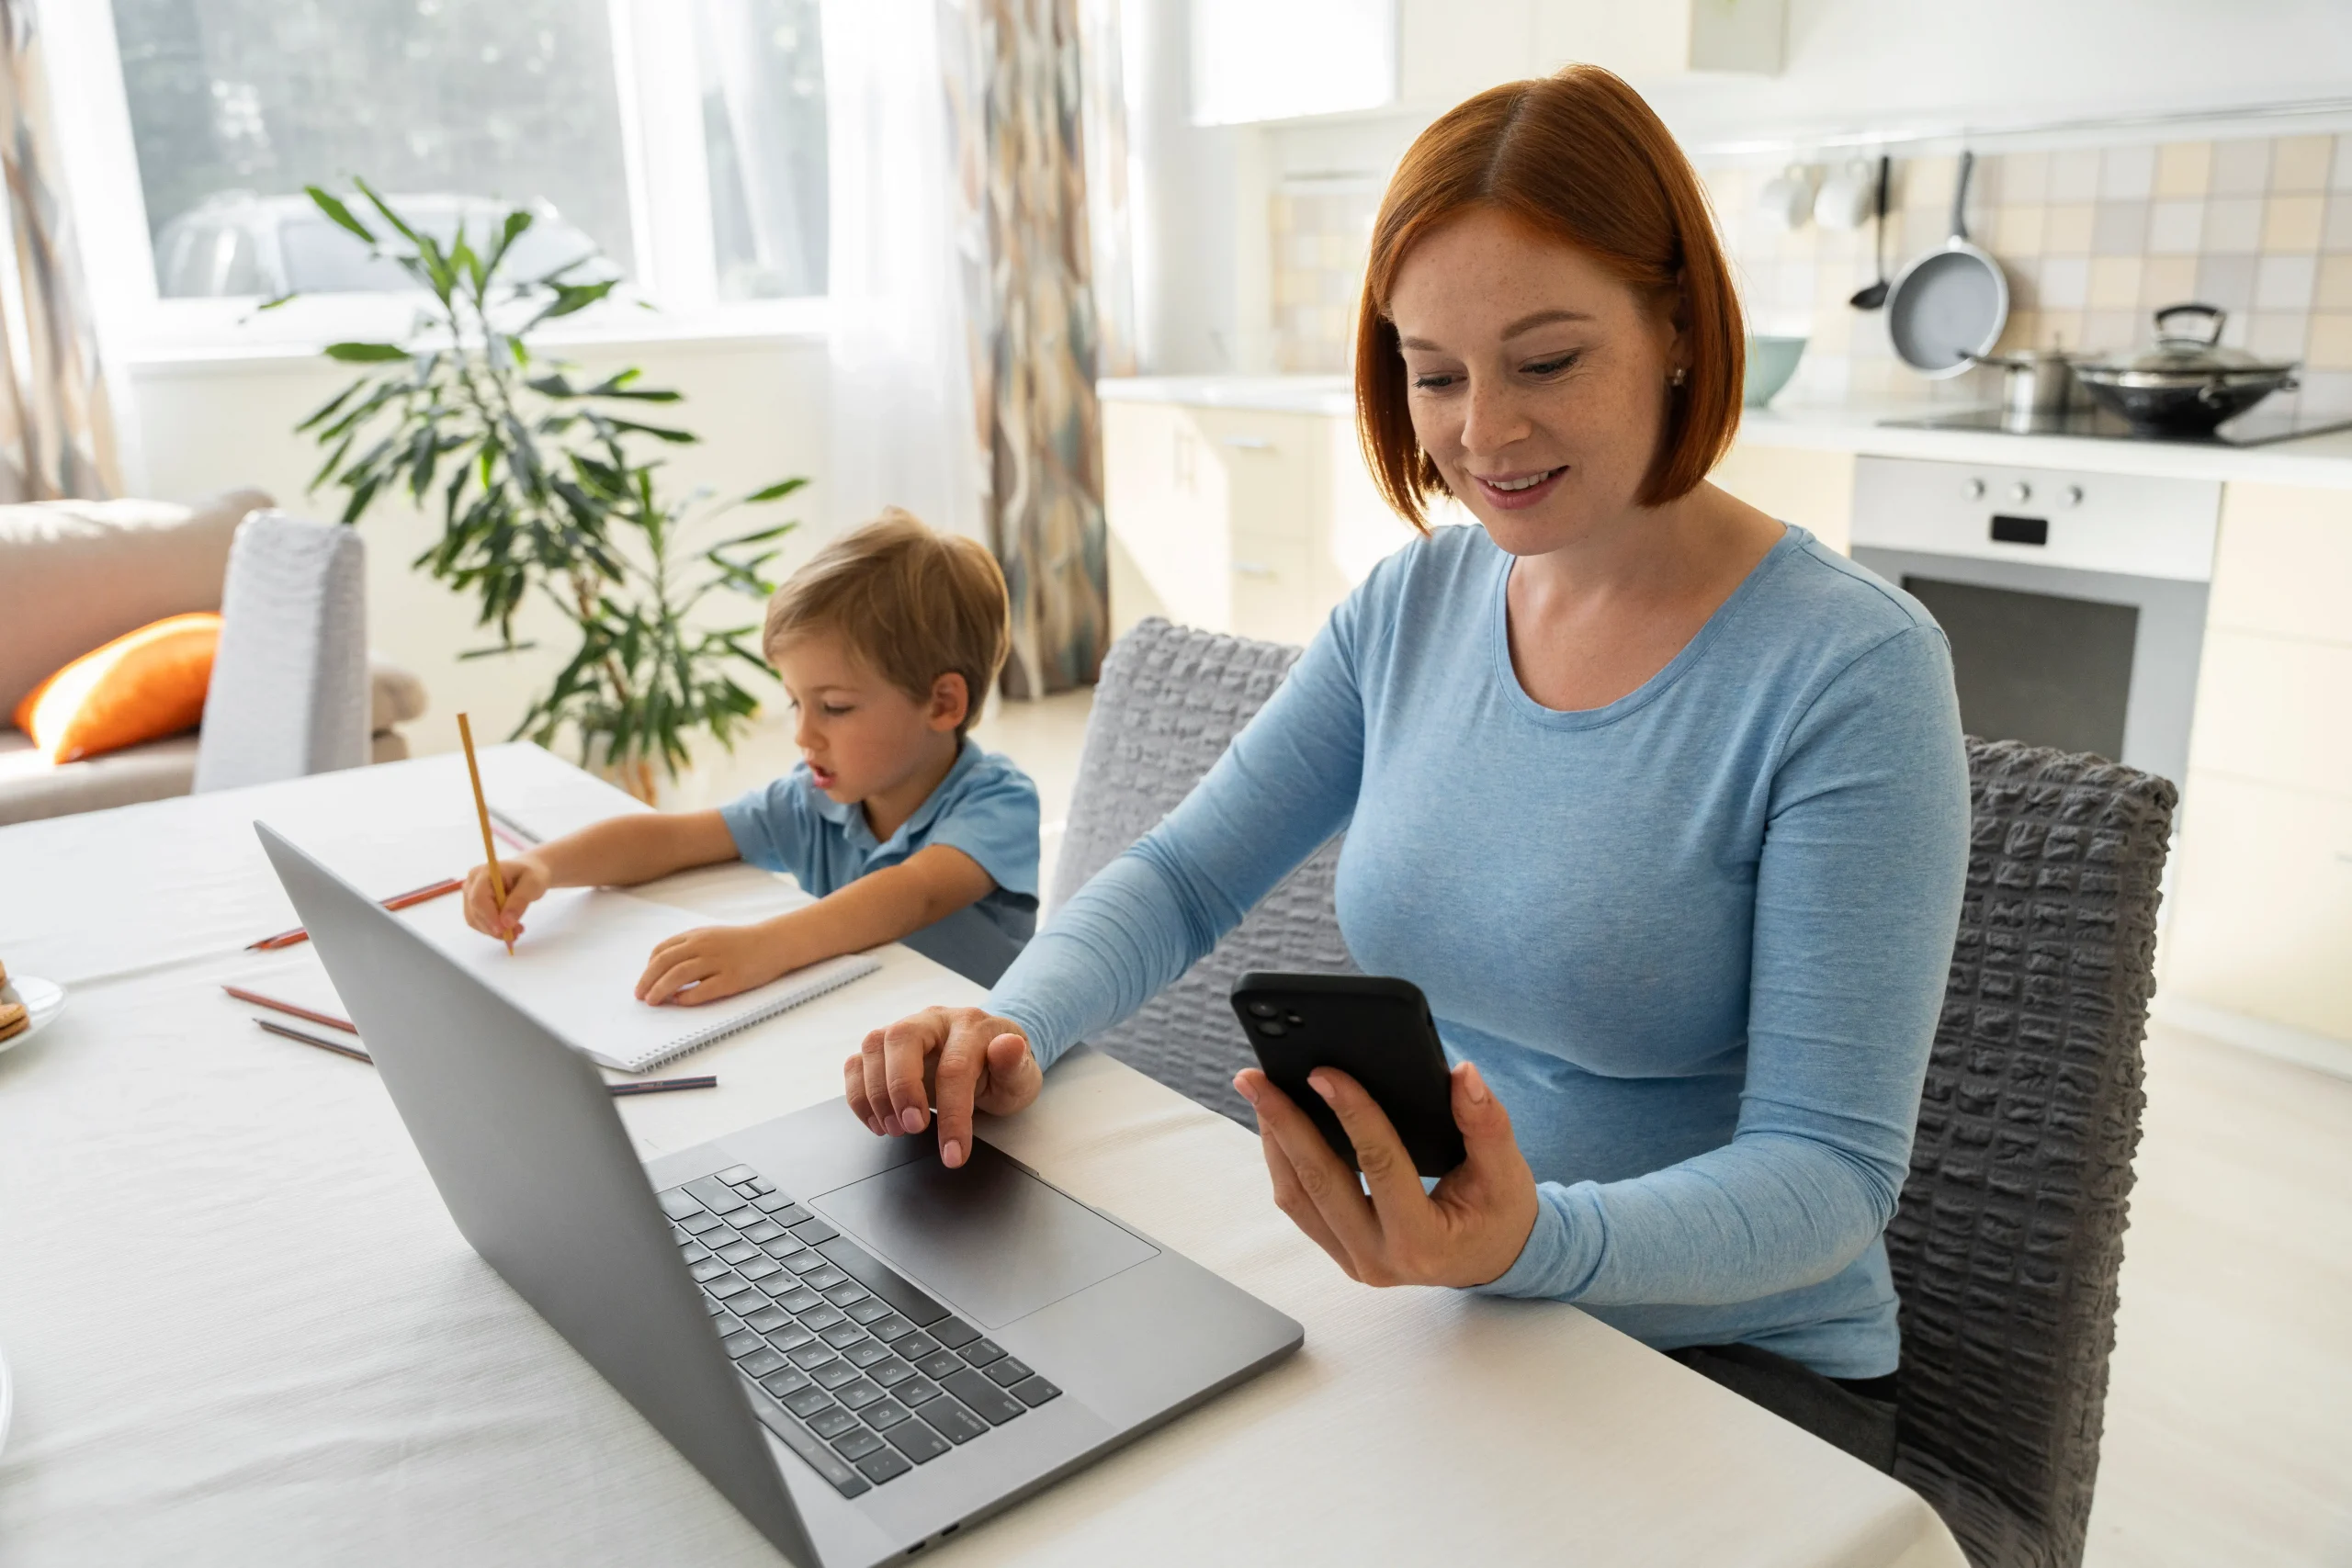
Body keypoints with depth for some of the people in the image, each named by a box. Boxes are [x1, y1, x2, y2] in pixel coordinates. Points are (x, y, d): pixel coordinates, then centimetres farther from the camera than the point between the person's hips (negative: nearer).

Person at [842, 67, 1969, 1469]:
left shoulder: (1853, 672, -18)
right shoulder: (1414, 604, -1)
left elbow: (1830, 1177, -20)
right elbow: (1183, 878, 4)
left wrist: (1534, 1240, -39)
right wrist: (1013, 1028, -17)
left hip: (1736, 1362, -4)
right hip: (1432, 1306, 5)